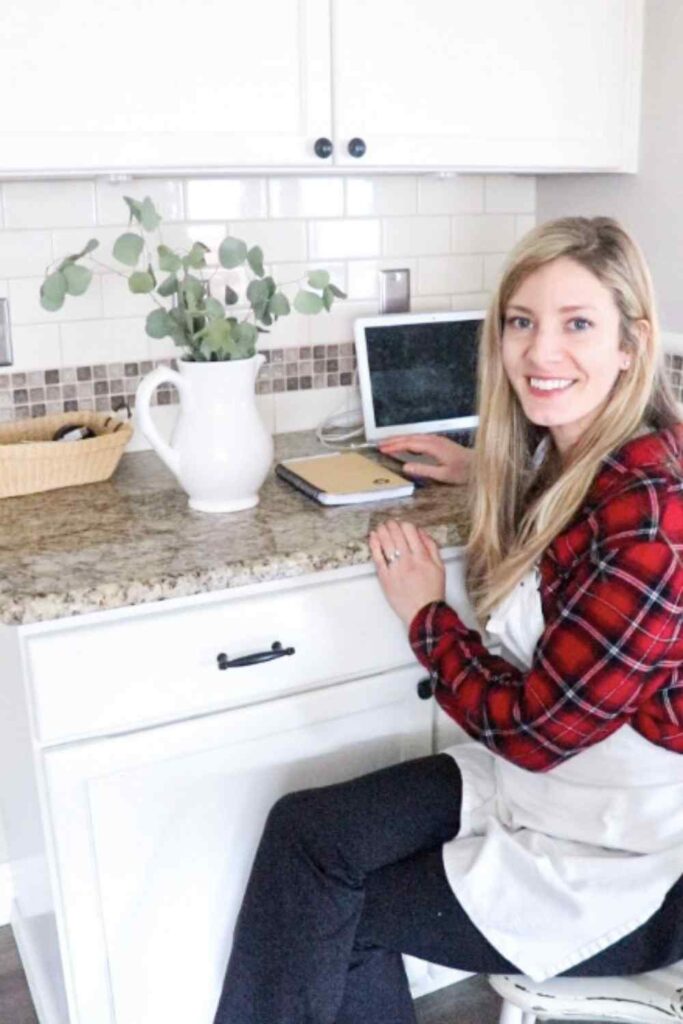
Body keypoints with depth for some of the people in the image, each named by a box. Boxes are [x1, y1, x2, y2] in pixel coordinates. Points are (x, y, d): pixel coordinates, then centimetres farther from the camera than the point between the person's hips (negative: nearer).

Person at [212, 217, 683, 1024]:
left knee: (329, 918, -3)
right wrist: (485, 472, 18)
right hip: (538, 770, 8)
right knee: (304, 828, -6)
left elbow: (536, 727, -22)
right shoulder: (571, 459, -1)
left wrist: (427, 617, -8)